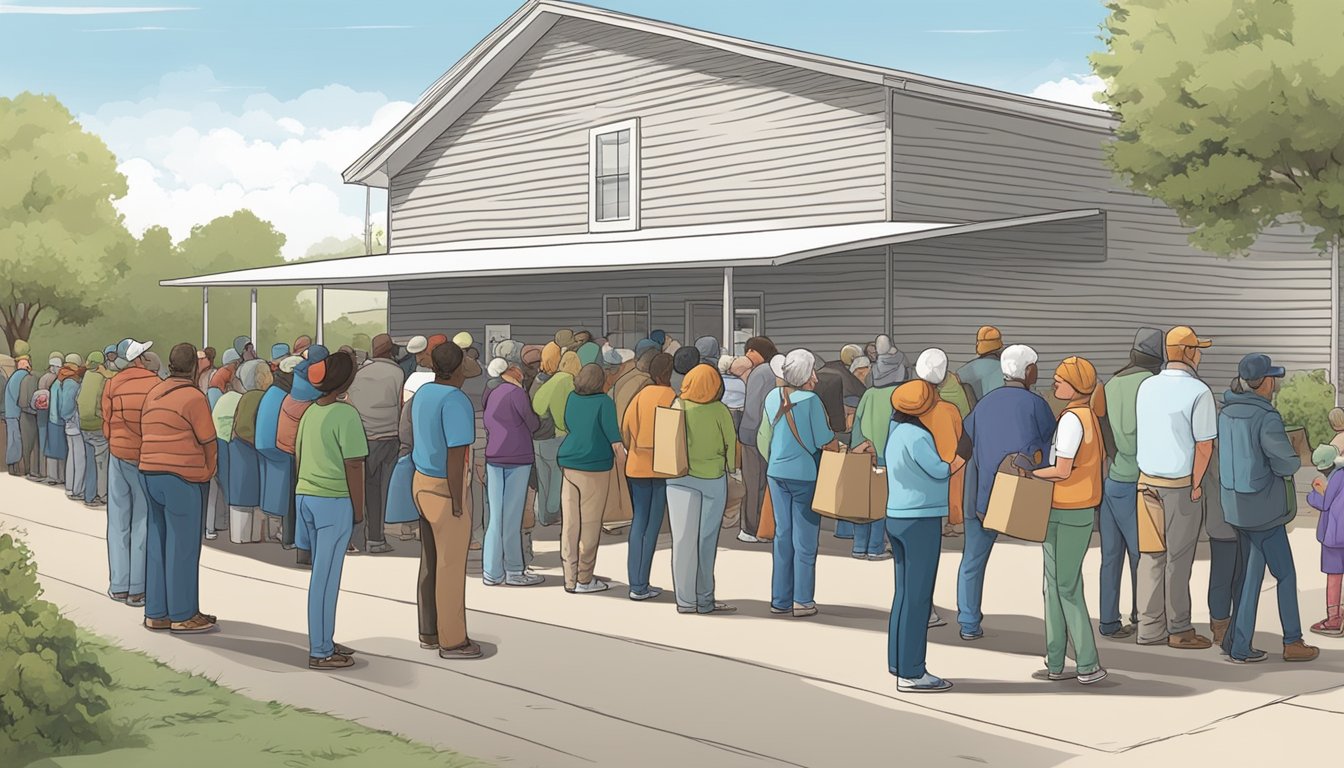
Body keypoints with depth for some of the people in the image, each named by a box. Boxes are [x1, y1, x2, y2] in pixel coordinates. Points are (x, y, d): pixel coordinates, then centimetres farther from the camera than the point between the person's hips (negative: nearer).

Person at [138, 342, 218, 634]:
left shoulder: (152, 394, 11)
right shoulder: (194, 398, -12)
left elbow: (145, 435, 12)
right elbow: (208, 443, -10)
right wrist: (207, 472, 6)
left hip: (150, 473, 7)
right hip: (184, 477, -7)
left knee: (157, 544, 12)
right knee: (182, 547, -1)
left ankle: (156, 613, 17)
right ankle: (183, 615, 5)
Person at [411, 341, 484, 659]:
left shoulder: (423, 393, 5)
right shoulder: (455, 401, -22)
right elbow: (455, 456, -24)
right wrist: (457, 504, -19)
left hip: (422, 481, 9)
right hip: (445, 490, -9)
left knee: (431, 561, 16)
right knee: (451, 565, 0)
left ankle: (430, 631, 25)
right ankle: (452, 640, 8)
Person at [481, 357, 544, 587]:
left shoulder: (491, 395, 15)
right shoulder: (516, 393, -7)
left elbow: (488, 428, 17)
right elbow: (532, 424, -3)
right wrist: (539, 418, 16)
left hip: (493, 458, 7)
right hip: (517, 459, -7)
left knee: (496, 516, 8)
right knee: (512, 516, -1)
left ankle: (492, 572, 8)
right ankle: (514, 571, 5)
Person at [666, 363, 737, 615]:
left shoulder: (677, 406, -5)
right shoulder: (719, 410, -9)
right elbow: (731, 443, -1)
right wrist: (731, 469, 15)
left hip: (679, 478, 2)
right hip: (712, 478, -1)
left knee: (683, 538, 5)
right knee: (706, 540, 6)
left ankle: (685, 600, 5)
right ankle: (704, 600, 11)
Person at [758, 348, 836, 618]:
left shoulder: (773, 397, 2)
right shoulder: (810, 400, -16)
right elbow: (825, 442, -16)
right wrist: (835, 437, 4)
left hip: (777, 473, 6)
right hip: (805, 474, -6)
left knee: (782, 535, 13)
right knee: (805, 539, 4)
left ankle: (780, 599, 17)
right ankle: (802, 601, 7)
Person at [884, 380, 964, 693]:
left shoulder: (895, 432, 9)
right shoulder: (916, 436, -17)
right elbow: (941, 471, -12)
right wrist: (963, 457, 7)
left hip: (896, 518, 9)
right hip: (921, 521, -9)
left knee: (903, 594, 14)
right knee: (918, 598, -5)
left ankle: (899, 664, 19)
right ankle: (911, 673, -2)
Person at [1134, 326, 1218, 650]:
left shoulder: (1147, 386, 4)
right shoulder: (1198, 392, -14)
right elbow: (1204, 445, -15)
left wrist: (1148, 479, 14)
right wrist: (1195, 485, -5)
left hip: (1148, 480, 6)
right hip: (1181, 484, -6)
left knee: (1151, 555, 10)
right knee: (1178, 558, 3)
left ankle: (1150, 627, 14)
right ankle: (1179, 629, 12)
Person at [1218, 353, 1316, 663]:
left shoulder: (1226, 413, 2)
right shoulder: (1267, 419, -21)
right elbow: (1286, 464, -18)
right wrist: (1297, 460, 3)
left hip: (1236, 506, 7)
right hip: (1264, 509, -7)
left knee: (1251, 574, 13)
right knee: (1285, 574, 9)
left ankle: (1239, 645, 13)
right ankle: (1293, 642, 20)